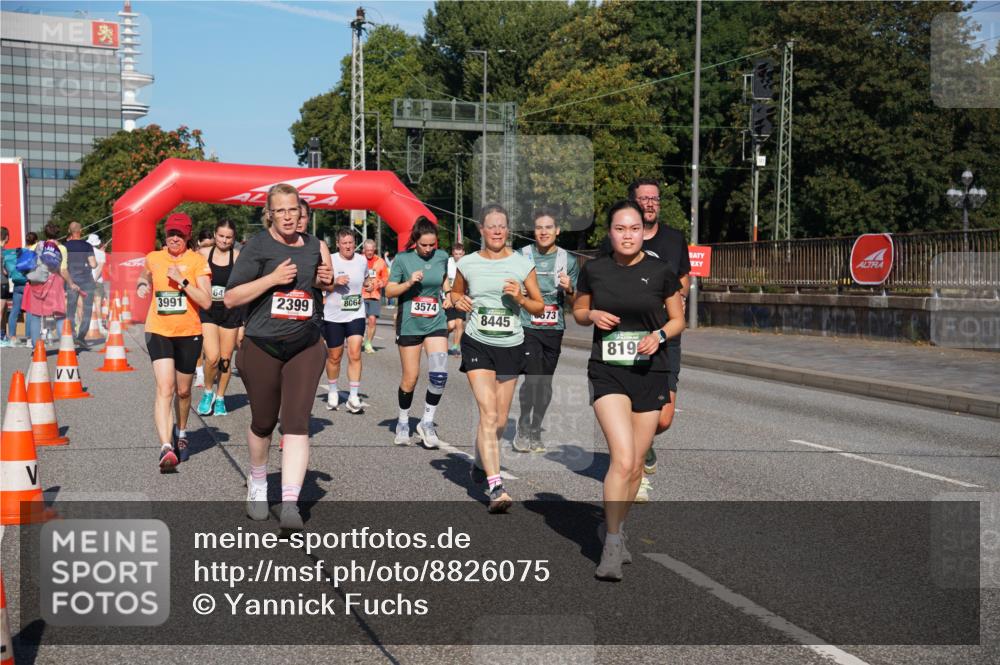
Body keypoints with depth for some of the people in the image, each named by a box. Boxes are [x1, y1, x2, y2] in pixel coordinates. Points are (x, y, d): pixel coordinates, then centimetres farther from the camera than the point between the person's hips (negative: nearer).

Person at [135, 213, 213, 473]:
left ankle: (181, 432, 43)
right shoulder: (153, 258, 4)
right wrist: (141, 285, 7)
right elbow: (144, 279, 29)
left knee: (183, 391, 16)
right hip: (158, 331, 0)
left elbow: (206, 302, -12)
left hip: (189, 333, 0)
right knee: (165, 388, -18)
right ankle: (166, 447, -26)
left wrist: (182, 280, -19)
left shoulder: (197, 261, -4)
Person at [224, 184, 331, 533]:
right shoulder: (257, 246, -5)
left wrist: (325, 278, 7)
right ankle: (257, 482, 39)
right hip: (262, 346, -2)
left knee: (297, 422, -10)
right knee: (263, 422, 11)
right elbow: (230, 298, -9)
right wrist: (272, 278, -18)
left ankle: (290, 504, -14)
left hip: (306, 346, 2)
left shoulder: (312, 245, 9)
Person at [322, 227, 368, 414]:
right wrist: (335, 282, -21)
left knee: (355, 353, -13)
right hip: (333, 316, -1)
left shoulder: (362, 260, 3)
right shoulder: (331, 260, -7)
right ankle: (333, 391, 33)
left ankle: (353, 397, -11)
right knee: (334, 357, 9)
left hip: (356, 315, 1)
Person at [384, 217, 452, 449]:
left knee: (439, 374, -15)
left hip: (436, 323, 2)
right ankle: (403, 422, 26)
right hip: (409, 324, -2)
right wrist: (409, 283, -19)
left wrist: (446, 297, 12)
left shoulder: (442, 257, 3)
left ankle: (427, 423, 2)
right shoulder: (403, 258, -6)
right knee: (410, 378, 3)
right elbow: (389, 291, -5)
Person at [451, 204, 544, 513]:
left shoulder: (523, 264, 1)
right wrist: (458, 301, -4)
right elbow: (455, 292, 19)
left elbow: (540, 307, 6)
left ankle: (480, 462, 40)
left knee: (500, 421, 10)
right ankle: (496, 488, -21)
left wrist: (521, 298, -14)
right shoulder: (467, 264, 1)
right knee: (488, 414, -16)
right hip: (477, 345, -2)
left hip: (511, 347, 2)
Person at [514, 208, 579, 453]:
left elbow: (576, 301, 9)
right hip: (528, 327, -3)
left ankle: (535, 433, 22)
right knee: (532, 378, -14)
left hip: (554, 330, 3)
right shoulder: (521, 256, -1)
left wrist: (569, 289, -12)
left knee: (545, 384, 8)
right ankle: (523, 430, 4)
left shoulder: (568, 260, 4)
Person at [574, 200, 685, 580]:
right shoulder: (593, 270, 2)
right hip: (607, 373, -1)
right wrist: (593, 315, -6)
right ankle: (611, 547, -7)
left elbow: (678, 319, 9)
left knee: (636, 464, 9)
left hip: (650, 373, 2)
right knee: (622, 458, -17)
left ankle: (616, 529, 32)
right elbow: (578, 312, 16)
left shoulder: (660, 272, 0)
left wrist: (660, 334, -11)